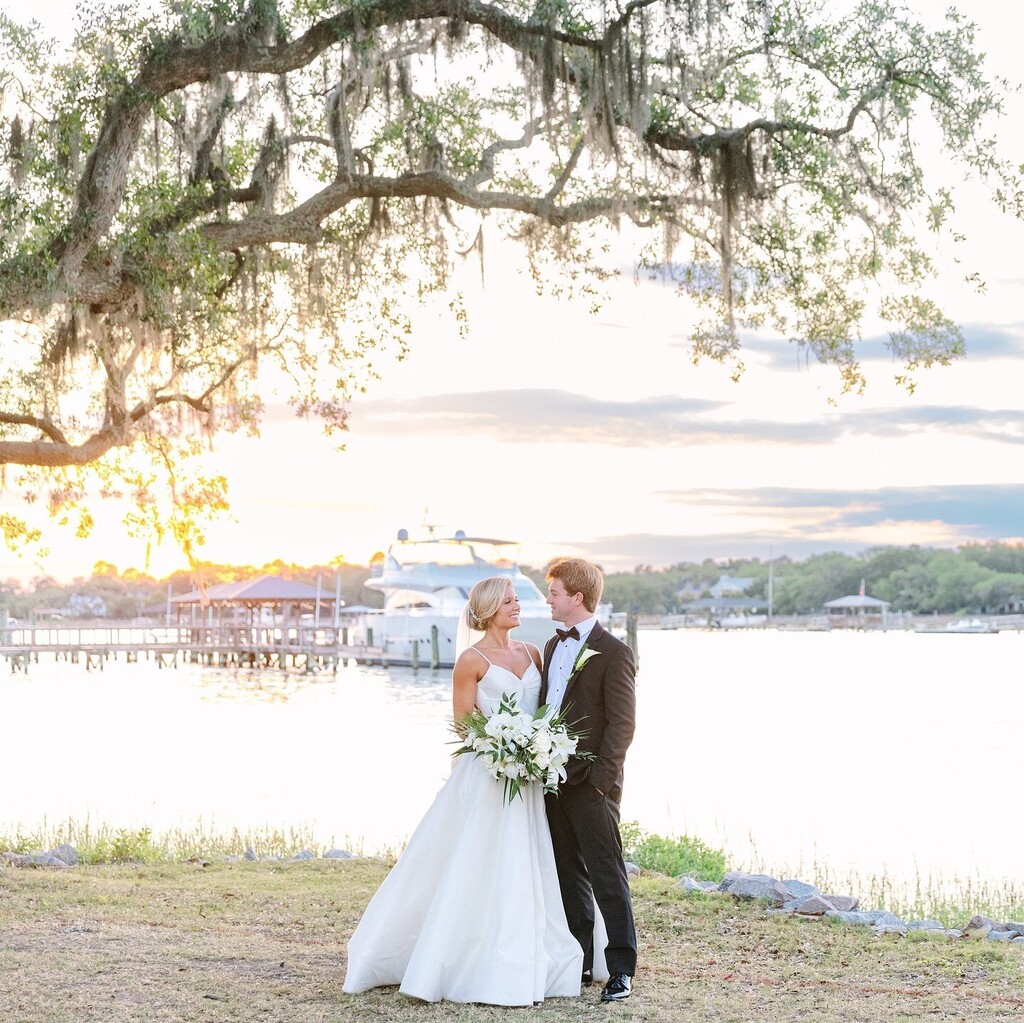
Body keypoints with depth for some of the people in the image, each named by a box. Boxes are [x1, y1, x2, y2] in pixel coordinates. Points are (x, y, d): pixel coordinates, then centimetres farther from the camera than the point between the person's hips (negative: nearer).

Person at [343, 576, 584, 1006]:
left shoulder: (531, 653, 12)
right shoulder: (472, 660, -5)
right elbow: (463, 725, -6)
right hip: (487, 776, -6)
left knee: (531, 870, 8)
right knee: (480, 871, -3)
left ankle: (534, 963, 17)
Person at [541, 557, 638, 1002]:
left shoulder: (613, 653, -10)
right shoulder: (552, 646, 15)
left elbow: (622, 723, -13)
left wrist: (599, 778, -18)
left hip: (591, 784, -8)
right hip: (553, 778, 8)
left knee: (606, 874, -3)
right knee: (569, 873, 13)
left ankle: (621, 969, 3)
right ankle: (578, 962, 22)